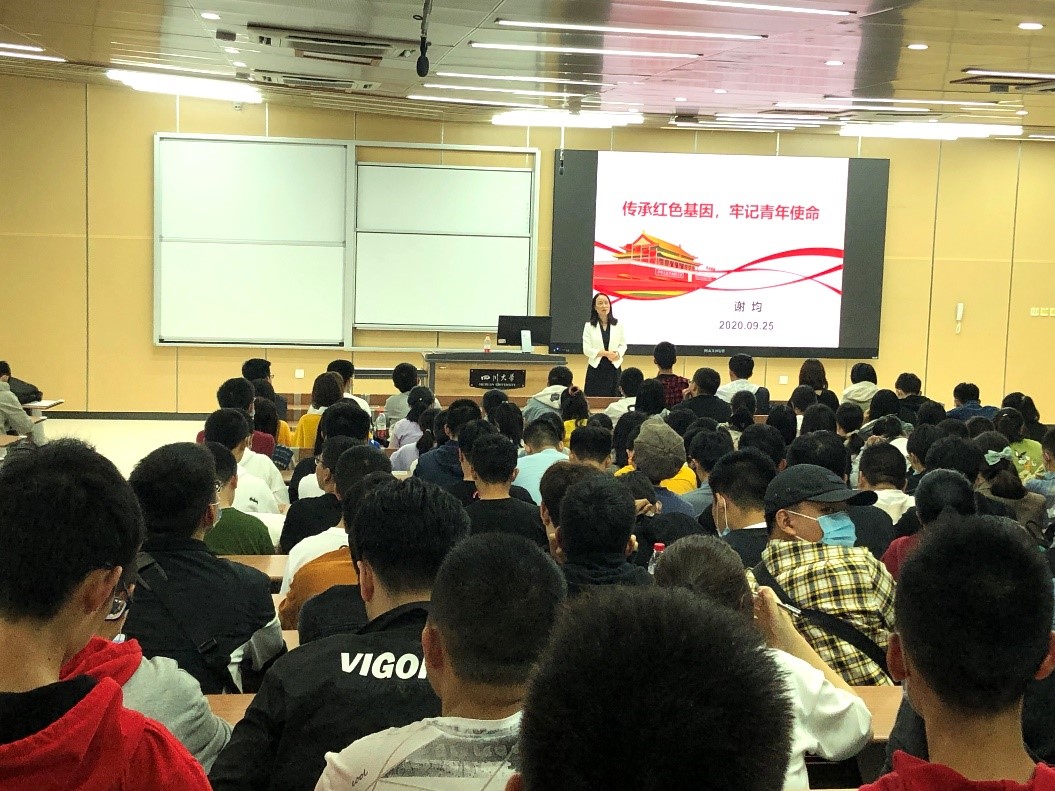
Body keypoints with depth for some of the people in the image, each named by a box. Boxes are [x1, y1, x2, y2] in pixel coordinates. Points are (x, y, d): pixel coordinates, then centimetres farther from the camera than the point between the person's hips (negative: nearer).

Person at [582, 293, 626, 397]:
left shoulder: (618, 325, 6)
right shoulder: (589, 326, 2)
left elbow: (623, 345, 9)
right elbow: (586, 349, -4)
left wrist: (617, 354, -15)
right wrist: (605, 353, -16)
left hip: (614, 367, 1)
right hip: (596, 368, -1)